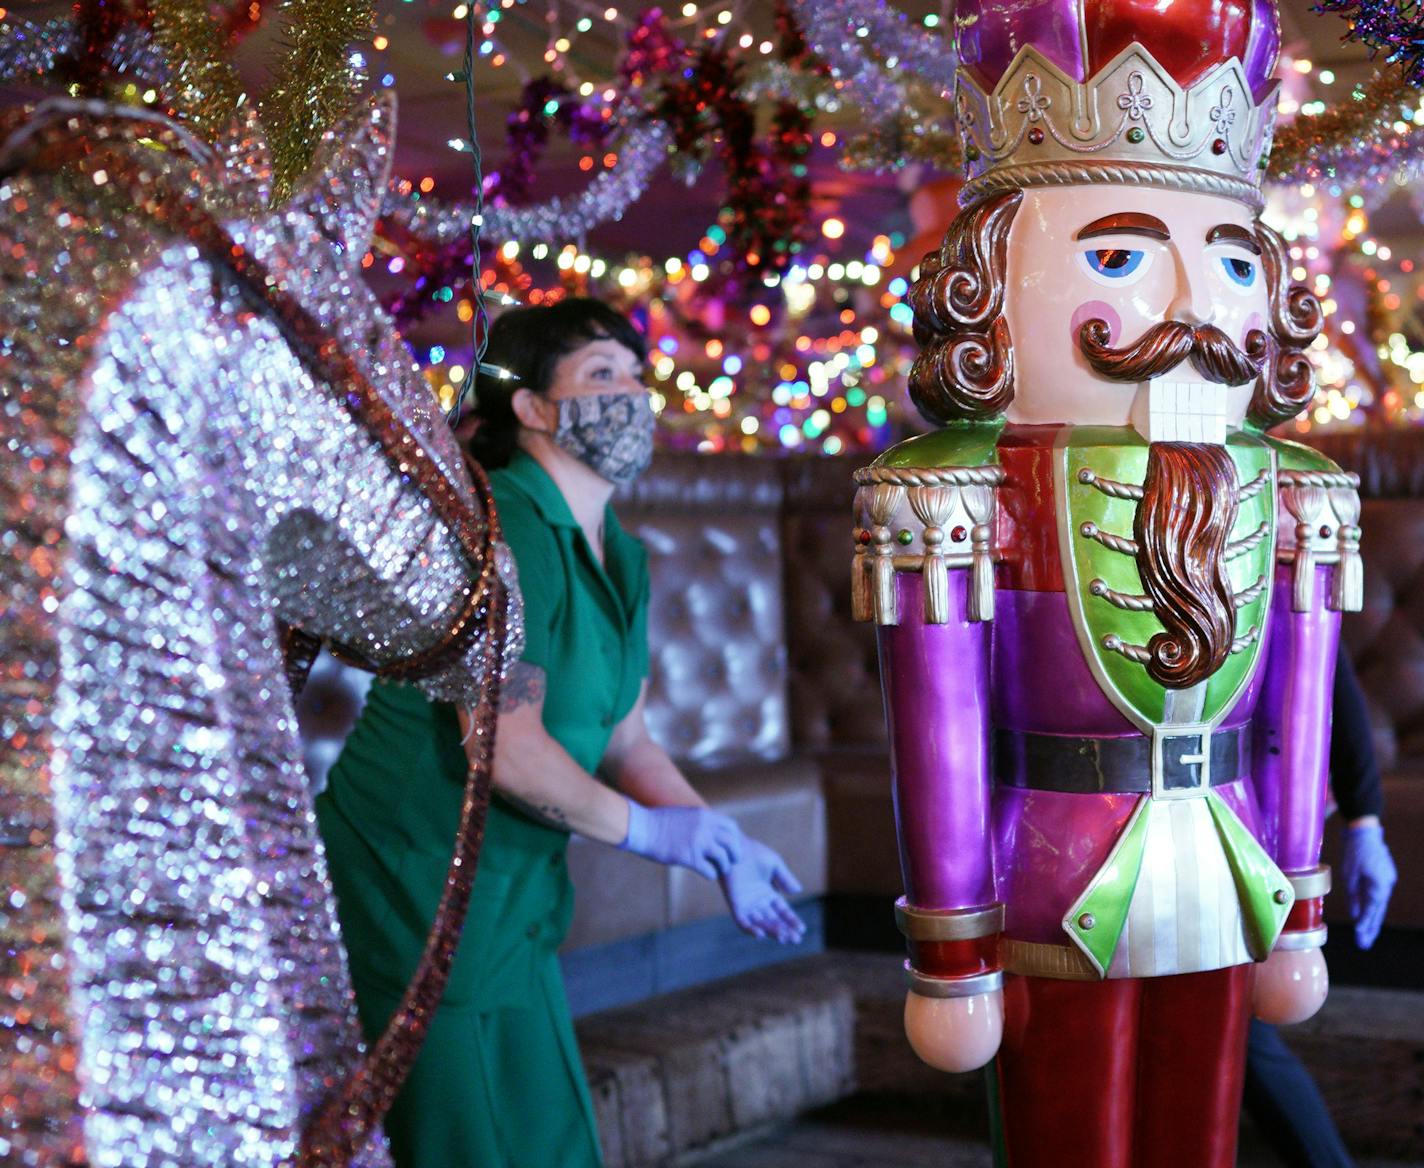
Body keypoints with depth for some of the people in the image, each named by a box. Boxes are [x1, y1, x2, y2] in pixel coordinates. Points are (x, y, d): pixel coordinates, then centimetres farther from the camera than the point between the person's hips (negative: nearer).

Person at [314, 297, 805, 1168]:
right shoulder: (503, 531, -19)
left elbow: (625, 739, 14)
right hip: (423, 890, -9)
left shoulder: (620, 558, 10)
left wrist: (723, 846, 0)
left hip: (512, 894, 9)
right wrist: (641, 830, -11)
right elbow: (505, 748, -24)